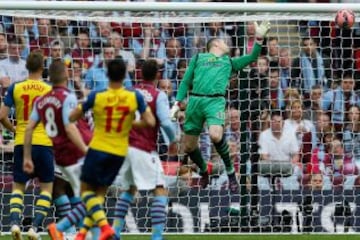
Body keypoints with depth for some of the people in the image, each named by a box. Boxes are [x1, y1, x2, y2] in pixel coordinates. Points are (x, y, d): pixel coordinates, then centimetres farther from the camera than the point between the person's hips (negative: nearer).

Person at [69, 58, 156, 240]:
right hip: (120, 152, 3)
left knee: (86, 189, 8)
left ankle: (104, 225, -14)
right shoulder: (135, 97, -8)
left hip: (98, 149, -3)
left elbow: (72, 117, -4)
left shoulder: (96, 97, -12)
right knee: (100, 192, 16)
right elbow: (150, 122, -8)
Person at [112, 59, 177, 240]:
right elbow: (166, 122, -15)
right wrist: (173, 141, 2)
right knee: (160, 191, -3)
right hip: (145, 149, -6)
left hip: (125, 147, 6)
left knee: (129, 190, 23)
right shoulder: (158, 96, -6)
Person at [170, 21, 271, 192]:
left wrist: (259, 38, 11)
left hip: (215, 101, -1)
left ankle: (230, 172, -9)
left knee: (216, 135, -28)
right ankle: (203, 171, 29)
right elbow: (186, 82, 20)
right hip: (195, 100, 1)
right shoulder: (198, 58, 25)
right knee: (189, 146, 0)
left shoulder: (229, 62, 28)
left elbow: (252, 57, 22)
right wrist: (177, 104, 10)